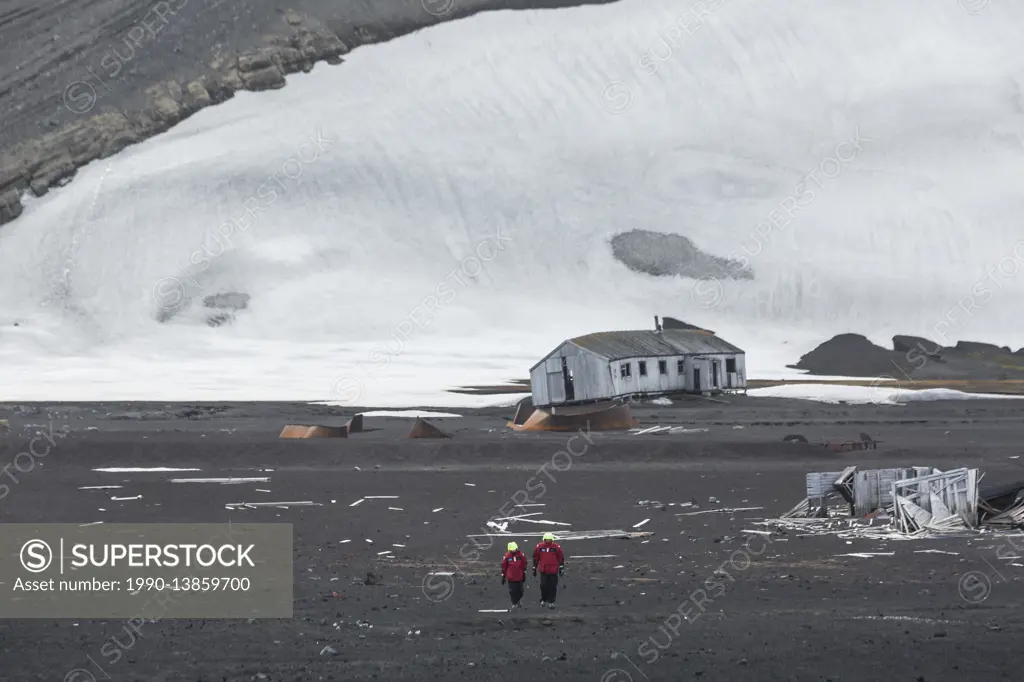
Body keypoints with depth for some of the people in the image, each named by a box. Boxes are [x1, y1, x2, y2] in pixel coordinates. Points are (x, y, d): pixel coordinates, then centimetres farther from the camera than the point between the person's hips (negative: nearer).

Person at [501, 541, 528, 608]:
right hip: (511, 577, -2)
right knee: (512, 591, 0)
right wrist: (503, 577, 2)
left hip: (519, 577, 2)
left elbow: (524, 565, 8)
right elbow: (503, 567, 1)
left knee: (520, 590, 11)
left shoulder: (521, 555, -1)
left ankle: (517, 601, 35)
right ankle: (514, 603, 12)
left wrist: (524, 574, 10)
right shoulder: (507, 556, -5)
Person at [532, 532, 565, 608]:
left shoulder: (556, 547, -1)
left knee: (553, 587, 0)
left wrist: (561, 568, 4)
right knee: (544, 586, -3)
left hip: (553, 571, 0)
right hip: (543, 571, 0)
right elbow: (535, 558, 10)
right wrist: (534, 568, 11)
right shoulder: (539, 547, 1)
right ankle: (543, 600, 18)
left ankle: (551, 602, 8)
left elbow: (561, 557, 6)